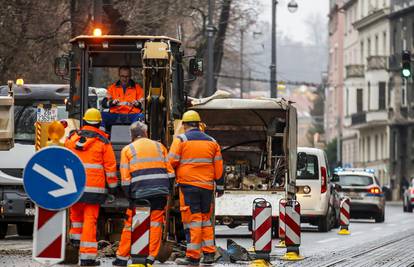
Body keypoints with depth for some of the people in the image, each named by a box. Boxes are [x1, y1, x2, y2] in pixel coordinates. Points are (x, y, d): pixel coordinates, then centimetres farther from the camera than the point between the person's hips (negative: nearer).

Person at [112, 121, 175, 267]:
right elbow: (170, 171, 11)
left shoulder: (127, 150, 9)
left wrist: (129, 195, 10)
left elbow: (125, 178, 3)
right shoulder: (159, 146, 15)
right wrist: (168, 190, 18)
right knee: (155, 223, 6)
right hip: (161, 192, 1)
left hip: (140, 193, -1)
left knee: (131, 224, 9)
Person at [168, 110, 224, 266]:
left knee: (192, 219, -4)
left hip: (188, 184, -4)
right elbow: (218, 165, 12)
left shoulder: (181, 140, -3)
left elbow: (171, 161, -7)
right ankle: (209, 254, 13)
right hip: (207, 186, 4)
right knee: (206, 218, 14)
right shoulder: (211, 142, 12)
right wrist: (219, 186, 18)